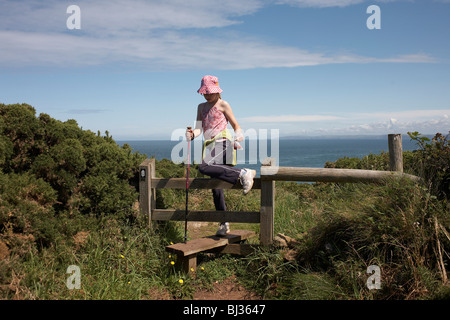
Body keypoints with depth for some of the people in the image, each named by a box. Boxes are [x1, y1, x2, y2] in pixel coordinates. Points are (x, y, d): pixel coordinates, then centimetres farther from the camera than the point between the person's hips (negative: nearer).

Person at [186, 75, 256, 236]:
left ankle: (242, 173, -31)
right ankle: (224, 223, 11)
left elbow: (235, 125, 6)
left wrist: (238, 138, -14)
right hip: (209, 145, 6)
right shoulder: (201, 107, 21)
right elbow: (199, 128, 12)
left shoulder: (223, 105, 5)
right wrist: (192, 134, -11)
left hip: (222, 143, -6)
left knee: (204, 168, -33)